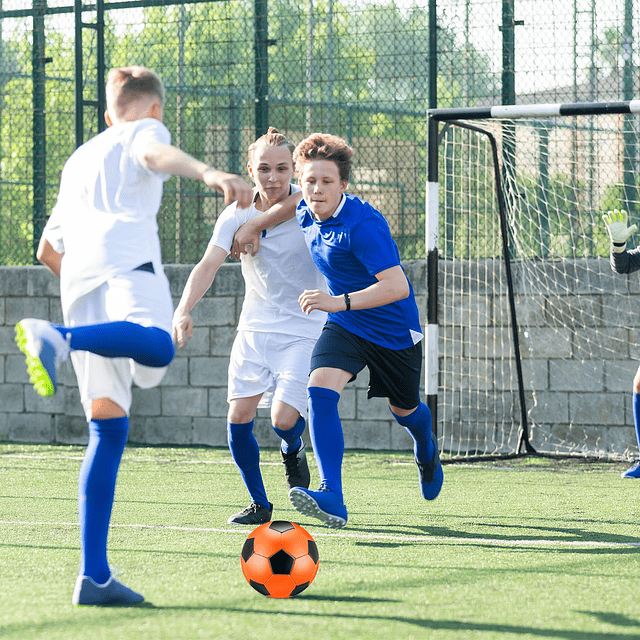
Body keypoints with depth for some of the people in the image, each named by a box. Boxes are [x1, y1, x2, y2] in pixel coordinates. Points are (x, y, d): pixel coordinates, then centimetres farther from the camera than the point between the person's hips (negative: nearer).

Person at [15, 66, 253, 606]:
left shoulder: (79, 159, 39)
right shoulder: (145, 130, 20)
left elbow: (48, 248, 42)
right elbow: (156, 153, -7)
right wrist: (209, 173, -26)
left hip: (77, 278, 7)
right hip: (125, 254, -7)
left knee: (108, 428, 3)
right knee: (156, 348, -36)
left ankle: (94, 575, -6)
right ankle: (54, 338, -59)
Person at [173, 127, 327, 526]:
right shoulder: (237, 215, -5)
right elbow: (209, 265, -15)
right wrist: (184, 309, -31)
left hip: (304, 330, -3)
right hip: (256, 328, 3)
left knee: (284, 419, -16)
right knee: (239, 417, -7)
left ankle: (293, 451, 22)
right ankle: (259, 504, 13)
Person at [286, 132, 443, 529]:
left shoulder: (364, 224, -30)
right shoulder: (305, 215, -7)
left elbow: (397, 286, -38)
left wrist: (339, 302, -44)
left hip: (394, 330, -4)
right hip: (344, 328, 5)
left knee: (405, 410, 20)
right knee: (321, 391, -24)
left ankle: (426, 451, 58)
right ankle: (332, 499, -29)